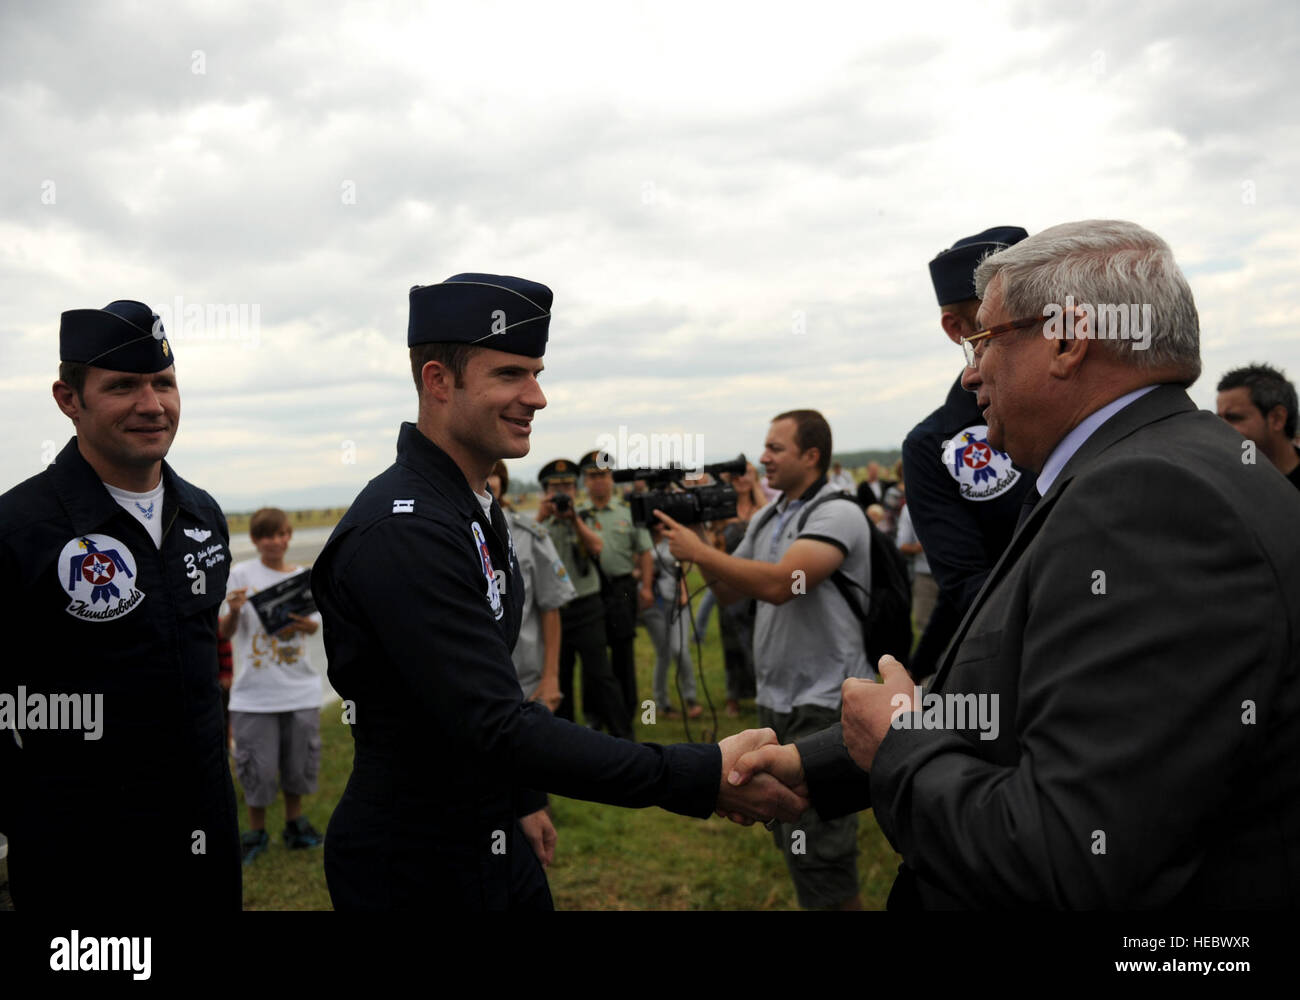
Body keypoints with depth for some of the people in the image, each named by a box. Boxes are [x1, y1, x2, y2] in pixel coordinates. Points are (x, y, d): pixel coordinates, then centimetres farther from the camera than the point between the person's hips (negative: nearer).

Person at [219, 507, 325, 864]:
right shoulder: (240, 574, -4)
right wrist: (233, 611, -25)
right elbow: (225, 632, -4)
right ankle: (256, 832, 23)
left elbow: (314, 623, 5)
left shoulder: (303, 576, 4)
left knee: (299, 760, 12)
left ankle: (294, 822, 32)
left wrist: (308, 626, -18)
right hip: (254, 690, -3)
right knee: (257, 766, 3)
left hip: (299, 687, 3)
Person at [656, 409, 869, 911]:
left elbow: (779, 583, -28)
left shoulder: (837, 514, -15)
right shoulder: (765, 517, 11)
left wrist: (697, 550, -20)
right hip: (776, 700, 9)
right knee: (789, 836, 20)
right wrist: (698, 541, -2)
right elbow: (729, 591, 14)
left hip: (824, 703, -8)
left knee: (815, 854, -7)